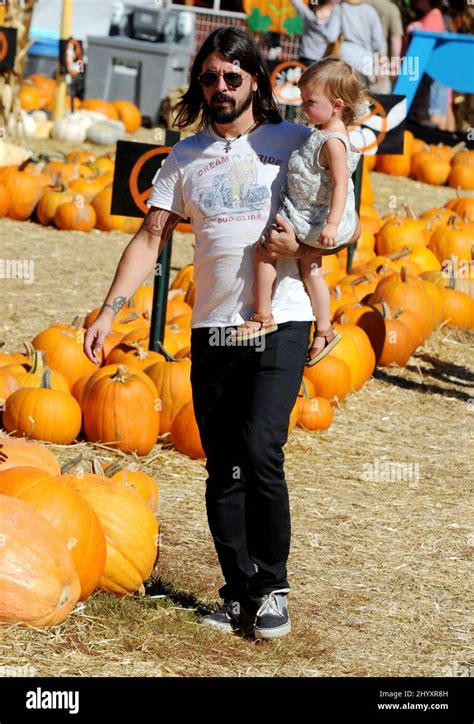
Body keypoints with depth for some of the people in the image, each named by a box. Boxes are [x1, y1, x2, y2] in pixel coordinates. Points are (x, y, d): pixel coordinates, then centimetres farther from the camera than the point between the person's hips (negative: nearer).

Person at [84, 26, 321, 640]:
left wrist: (302, 246, -13)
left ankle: (273, 585, 0)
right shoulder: (185, 157, 12)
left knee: (259, 452, -15)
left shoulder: (295, 142, 5)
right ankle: (239, 593, 13)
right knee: (223, 468, 4)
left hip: (280, 324, -3)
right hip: (211, 330, 3)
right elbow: (151, 238, 9)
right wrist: (109, 310, -2)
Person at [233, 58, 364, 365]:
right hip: (312, 218, 11)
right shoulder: (327, 132, 6)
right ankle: (324, 330, 31)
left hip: (313, 220, -11)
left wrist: (332, 225, -33)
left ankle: (263, 316, 1)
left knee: (263, 250, -7)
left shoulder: (333, 142, -25)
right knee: (310, 270, 21)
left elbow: (340, 184, -29)